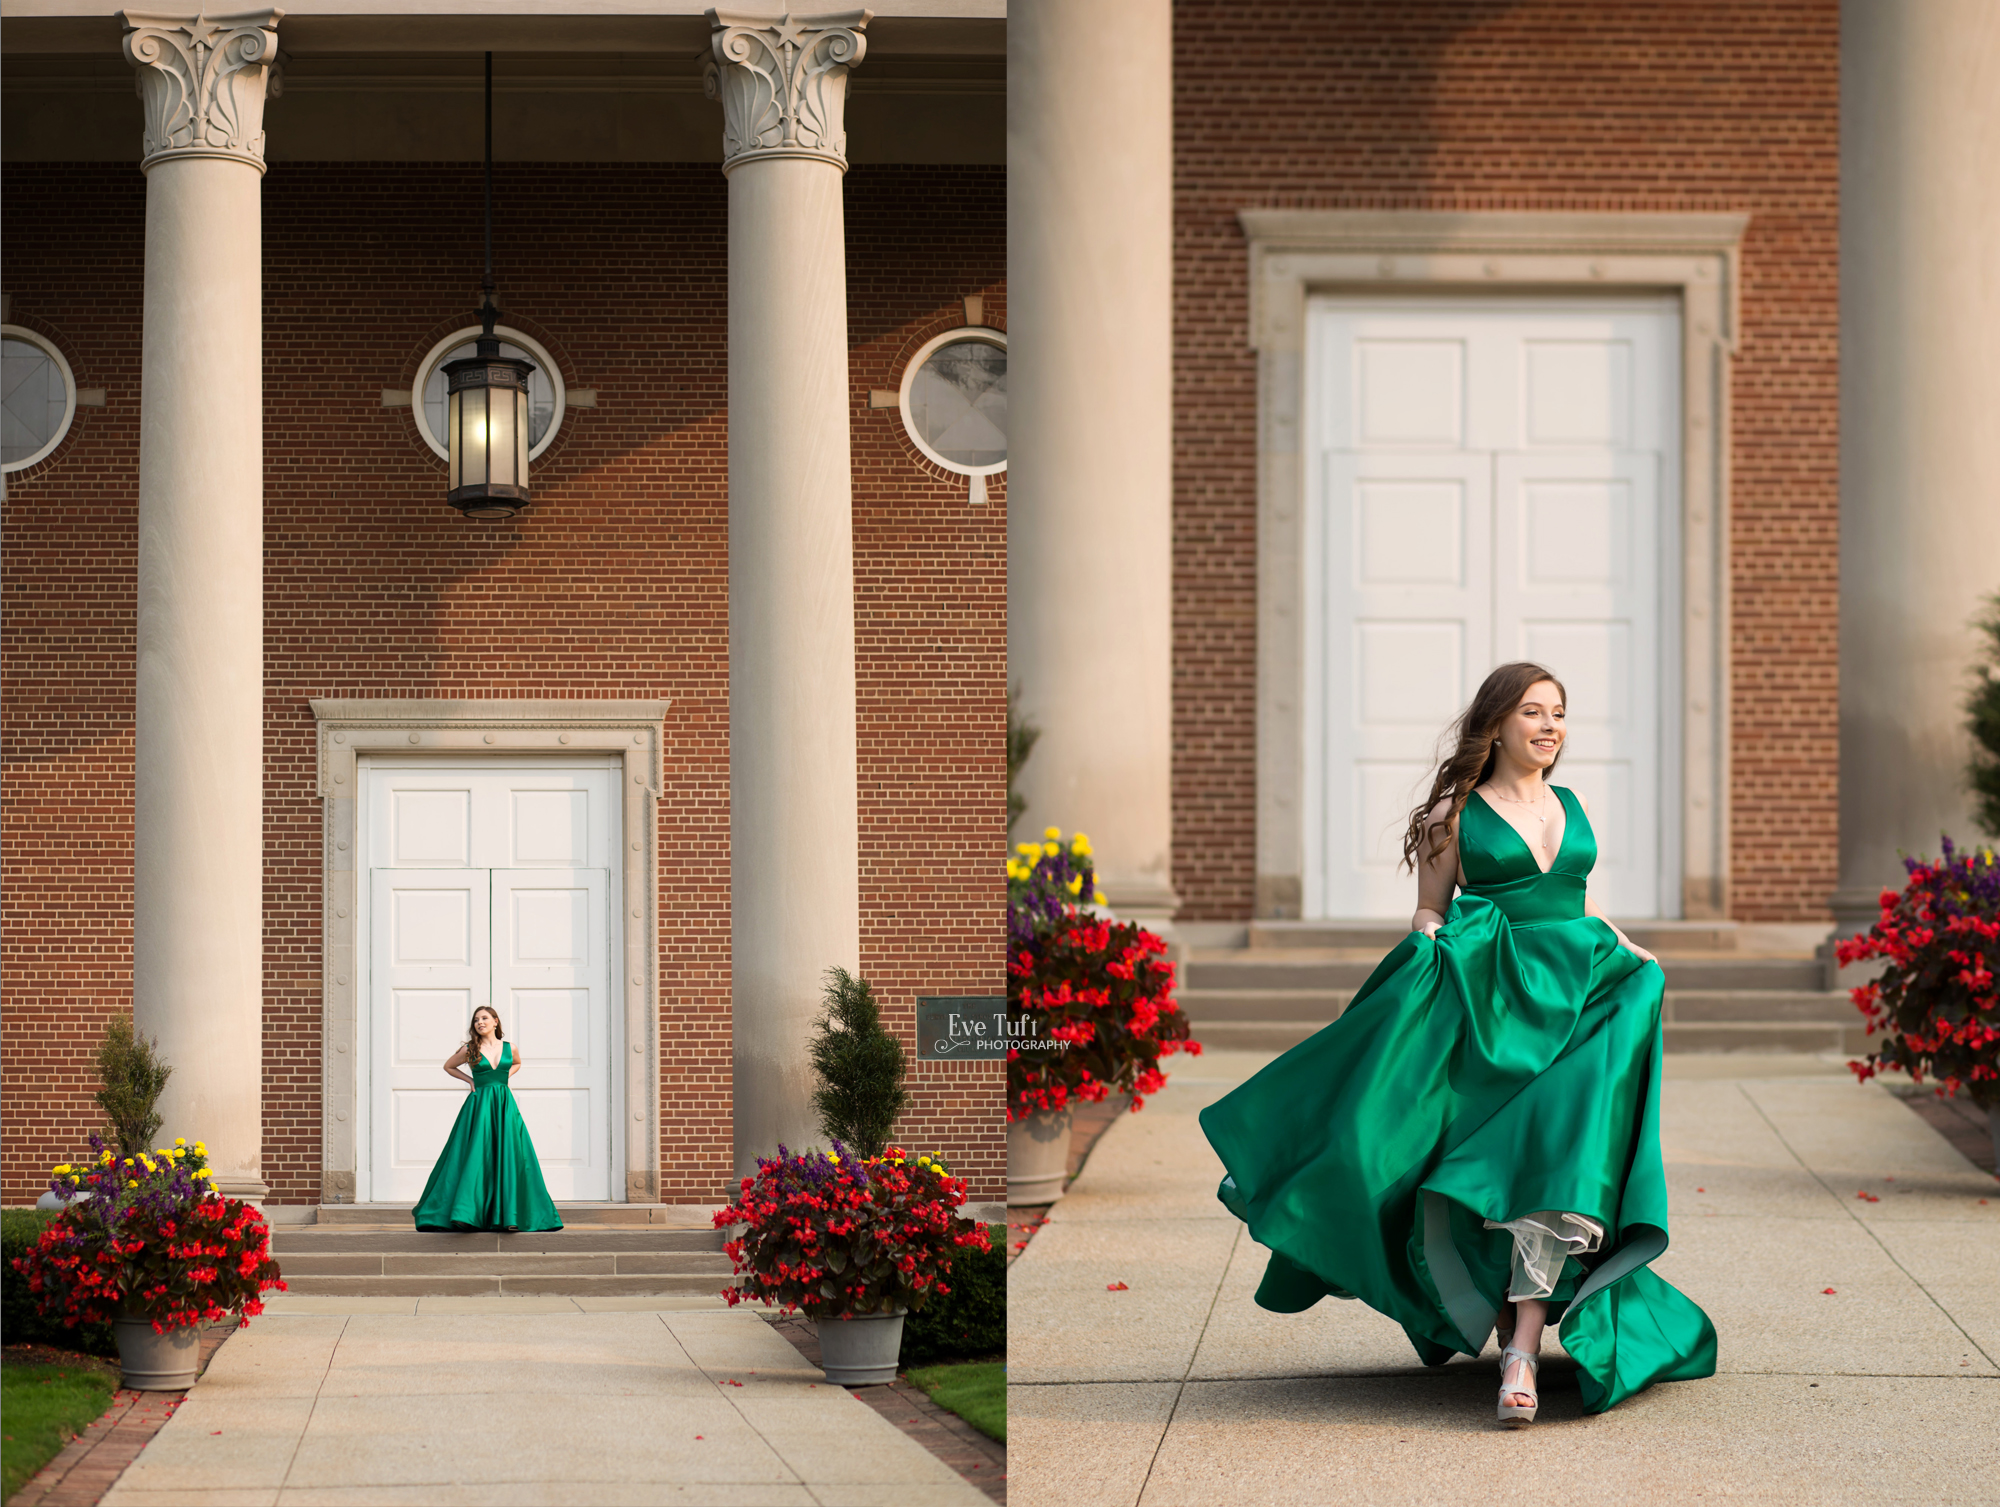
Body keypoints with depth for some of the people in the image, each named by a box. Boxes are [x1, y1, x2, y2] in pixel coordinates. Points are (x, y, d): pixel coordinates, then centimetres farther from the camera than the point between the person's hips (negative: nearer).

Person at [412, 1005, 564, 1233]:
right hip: (479, 1106, -2)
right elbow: (448, 1066, 17)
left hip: (505, 1106, 2)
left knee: (507, 1158, -3)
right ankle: (466, 1213, -6)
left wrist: (504, 1078, 11)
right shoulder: (470, 1050, 2)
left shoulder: (509, 1048, 8)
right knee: (475, 1158, -9)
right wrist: (471, 1080, 7)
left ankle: (509, 1215, 0)